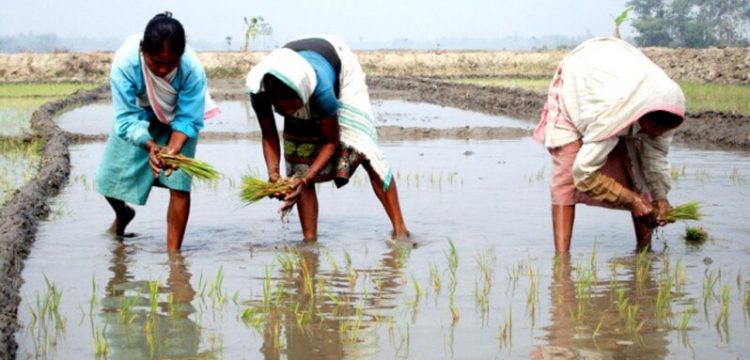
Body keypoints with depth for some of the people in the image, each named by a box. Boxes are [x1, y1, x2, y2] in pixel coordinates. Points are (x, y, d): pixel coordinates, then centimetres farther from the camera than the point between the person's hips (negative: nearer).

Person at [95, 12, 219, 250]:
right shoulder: (125, 63, -38)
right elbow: (126, 119, -34)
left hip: (177, 118, -1)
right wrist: (150, 146, -53)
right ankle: (123, 213, 41)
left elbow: (187, 120, -28)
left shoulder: (192, 69, -37)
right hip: (138, 115, 1)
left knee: (179, 181, -14)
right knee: (109, 177, 5)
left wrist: (172, 150, -47)